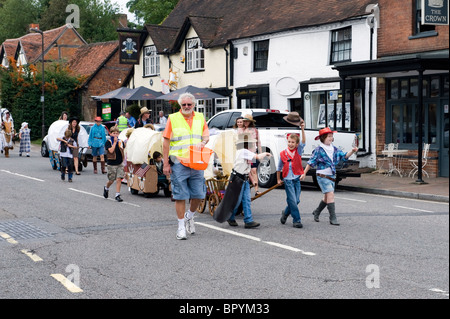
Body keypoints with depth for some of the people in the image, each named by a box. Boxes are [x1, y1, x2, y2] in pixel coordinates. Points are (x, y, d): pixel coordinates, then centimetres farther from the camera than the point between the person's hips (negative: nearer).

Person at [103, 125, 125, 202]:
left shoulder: (120, 142, 6)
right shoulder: (108, 142, -7)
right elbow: (111, 150, -23)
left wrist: (123, 160, 15)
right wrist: (114, 142, -19)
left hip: (120, 164, 3)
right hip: (111, 164, -3)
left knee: (119, 179, -6)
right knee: (111, 180, 6)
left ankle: (117, 195, -2)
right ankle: (106, 188, 37)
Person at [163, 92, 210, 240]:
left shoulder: (200, 118, 12)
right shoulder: (173, 118, 2)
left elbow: (206, 136, 15)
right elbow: (166, 142, 2)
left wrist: (202, 143, -11)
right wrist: (165, 164, -3)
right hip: (178, 163, -3)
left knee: (199, 194, 4)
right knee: (180, 196, -2)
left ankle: (189, 216, 31)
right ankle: (181, 227, 7)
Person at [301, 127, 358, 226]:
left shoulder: (334, 149, 8)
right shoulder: (319, 150, -8)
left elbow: (344, 156, 5)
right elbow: (311, 162, -3)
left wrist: (352, 151, -13)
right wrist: (304, 173, -3)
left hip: (332, 176, 7)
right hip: (322, 176, -7)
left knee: (327, 197, 16)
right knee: (330, 194, -17)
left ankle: (317, 212, 40)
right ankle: (333, 218, -15)